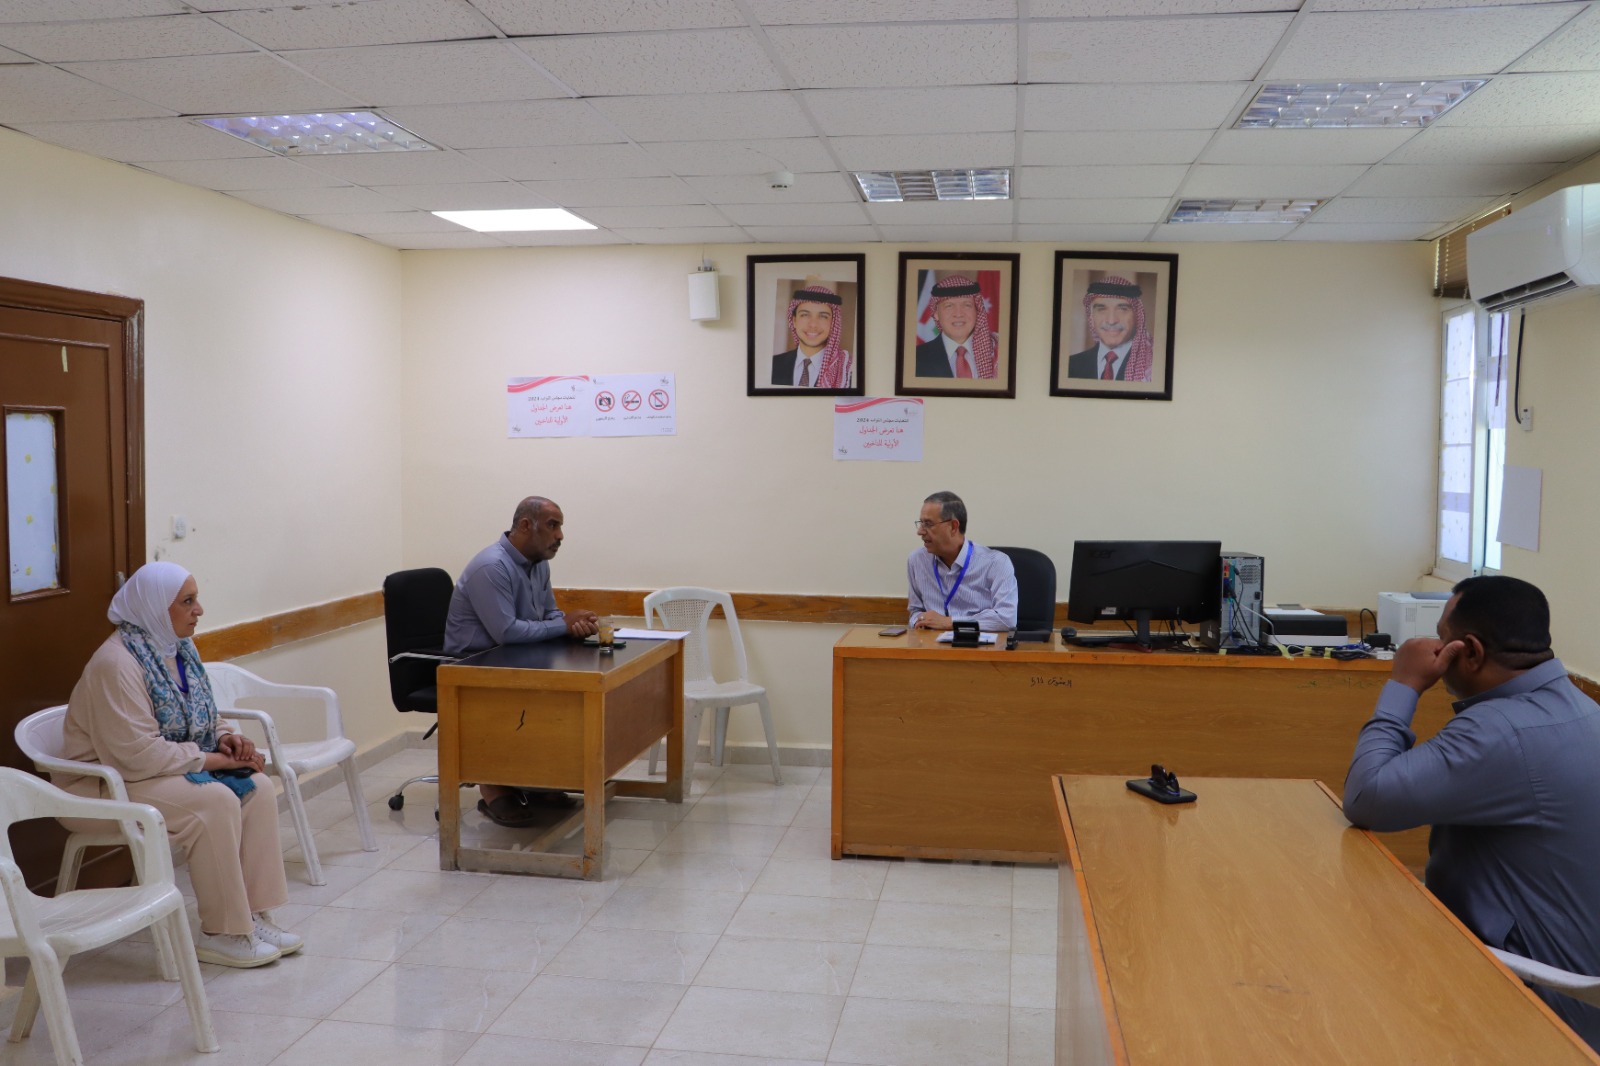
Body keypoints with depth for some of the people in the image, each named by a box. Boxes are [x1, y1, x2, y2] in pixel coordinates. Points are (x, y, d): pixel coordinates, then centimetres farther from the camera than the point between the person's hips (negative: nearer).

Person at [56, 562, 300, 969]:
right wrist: (216, 759, -21)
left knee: (256, 788, -12)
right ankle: (221, 935, -17)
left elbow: (200, 720, 17)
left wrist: (226, 737, -5)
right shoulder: (116, 664, -23)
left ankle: (254, 915, -7)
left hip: (170, 768, 9)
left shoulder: (178, 648, 6)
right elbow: (140, 754, -28)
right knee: (215, 802, -29)